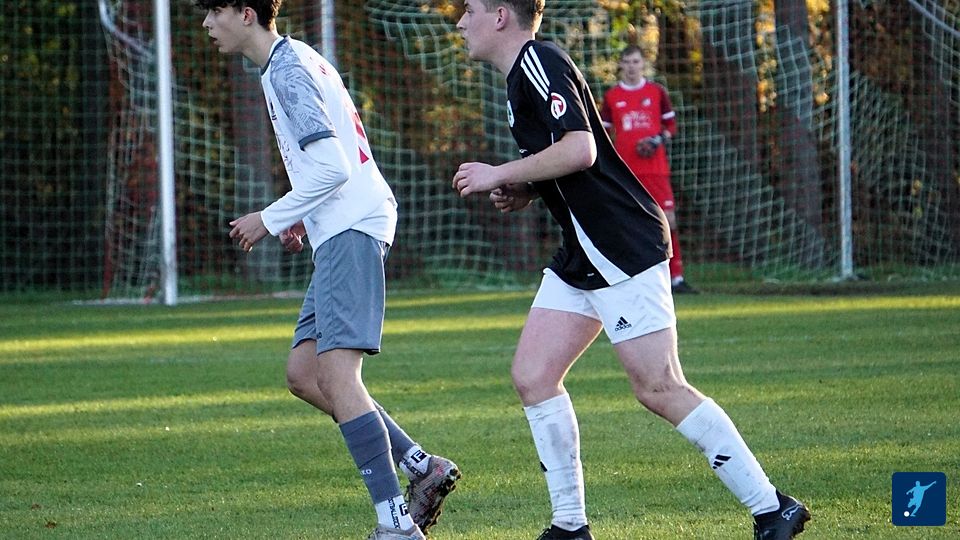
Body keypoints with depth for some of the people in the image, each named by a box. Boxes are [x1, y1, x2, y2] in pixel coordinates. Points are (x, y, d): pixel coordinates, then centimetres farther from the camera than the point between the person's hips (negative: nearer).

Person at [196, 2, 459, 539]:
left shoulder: (287, 70, -11)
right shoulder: (295, 61, 22)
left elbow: (331, 166, -18)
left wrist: (270, 219, -9)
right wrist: (302, 217, 18)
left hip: (351, 231, -11)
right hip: (342, 231, 11)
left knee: (335, 372, -17)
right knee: (304, 373, 9)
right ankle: (424, 468, 9)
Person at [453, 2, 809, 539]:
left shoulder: (539, 61, -13)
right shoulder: (524, 72, 18)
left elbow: (580, 150, -25)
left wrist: (499, 175, -15)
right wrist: (523, 193, 11)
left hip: (624, 248, -10)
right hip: (581, 257, 10)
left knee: (660, 389, -11)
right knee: (533, 376, 4)